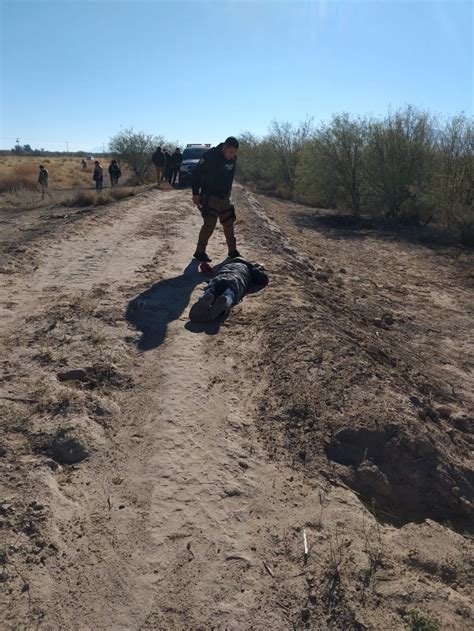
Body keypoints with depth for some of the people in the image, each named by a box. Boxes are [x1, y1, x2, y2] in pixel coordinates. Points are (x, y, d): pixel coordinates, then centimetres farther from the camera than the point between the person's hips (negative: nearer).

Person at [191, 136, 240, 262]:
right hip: (210, 196, -7)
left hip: (224, 197, 7)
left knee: (229, 224, 11)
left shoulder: (233, 159, 2)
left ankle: (233, 251, 23)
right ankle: (200, 252, -2)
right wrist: (196, 193, -15)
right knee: (209, 224, -12)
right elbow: (196, 174, -13)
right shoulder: (210, 155, -17)